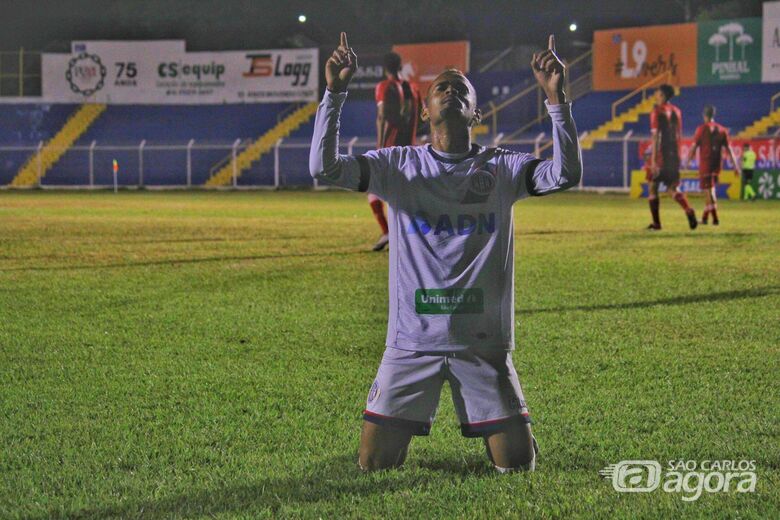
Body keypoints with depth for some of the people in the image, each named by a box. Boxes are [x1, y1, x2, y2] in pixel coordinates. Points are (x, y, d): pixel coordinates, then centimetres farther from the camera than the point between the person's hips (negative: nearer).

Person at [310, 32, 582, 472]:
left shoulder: (502, 168, 5)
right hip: (412, 341, 0)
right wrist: (336, 92, -16)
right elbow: (325, 168, -8)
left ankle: (499, 433, 34)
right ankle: (405, 431, 33)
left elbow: (565, 174, -12)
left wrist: (556, 96, -20)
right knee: (375, 464, -2)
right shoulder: (398, 165, 4)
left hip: (484, 340, 0)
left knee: (518, 463, -2)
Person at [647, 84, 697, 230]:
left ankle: (656, 223, 5)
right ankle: (689, 212, -15)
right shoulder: (676, 111, 11)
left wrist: (653, 159, -16)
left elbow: (656, 136, -15)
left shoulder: (657, 112, -9)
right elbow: (679, 136, 15)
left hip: (661, 156, -6)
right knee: (673, 189, 9)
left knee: (653, 187, 7)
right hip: (674, 156, 6)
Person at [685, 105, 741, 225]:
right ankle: (704, 217, 20)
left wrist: (688, 161, -1)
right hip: (717, 165, 5)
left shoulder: (702, 128, -5)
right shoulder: (722, 130, 8)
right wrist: (736, 165, 8)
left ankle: (715, 218, -15)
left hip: (705, 164, -5)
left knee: (709, 191, -6)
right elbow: (729, 149, 6)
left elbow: (694, 147, -8)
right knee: (710, 190, 15)